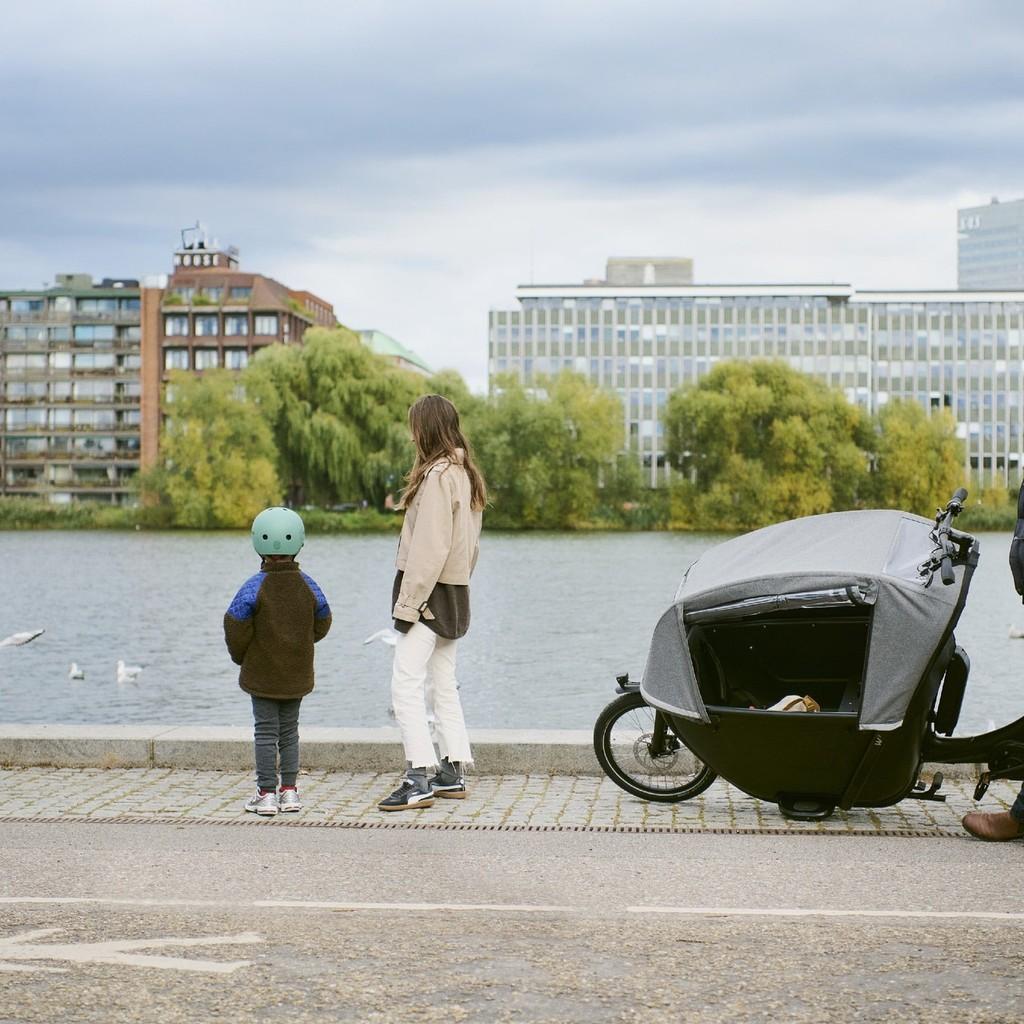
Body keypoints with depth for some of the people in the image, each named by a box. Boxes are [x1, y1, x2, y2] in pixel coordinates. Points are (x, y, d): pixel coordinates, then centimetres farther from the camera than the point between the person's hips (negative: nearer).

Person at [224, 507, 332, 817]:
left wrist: (240, 657, 7)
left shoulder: (255, 588, -16)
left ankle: (266, 794, 2)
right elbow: (321, 625, 8)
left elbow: (236, 628, -12)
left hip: (262, 675, -4)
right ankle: (289, 791, 14)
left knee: (265, 732, 3)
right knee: (289, 730, 14)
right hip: (297, 675, 4)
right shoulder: (307, 586, -3)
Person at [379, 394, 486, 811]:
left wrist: (407, 604, -18)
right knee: (444, 684, 14)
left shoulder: (437, 475, -16)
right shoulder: (467, 475, 12)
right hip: (456, 592, 10)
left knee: (406, 685, -11)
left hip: (428, 591, -10)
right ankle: (453, 772, 17)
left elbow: (428, 547, -20)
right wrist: (459, 582, 16)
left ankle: (419, 778, -16)